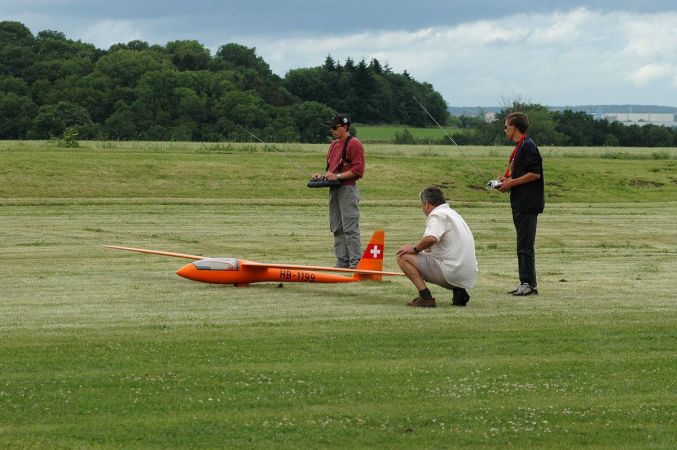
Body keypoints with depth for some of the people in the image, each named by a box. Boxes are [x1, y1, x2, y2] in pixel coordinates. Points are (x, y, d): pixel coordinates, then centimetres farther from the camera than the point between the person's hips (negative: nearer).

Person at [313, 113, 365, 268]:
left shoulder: (354, 144, -9)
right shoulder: (333, 144, 19)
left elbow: (358, 169, -16)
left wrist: (338, 176, -20)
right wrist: (323, 175, 7)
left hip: (348, 190, -9)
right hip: (334, 190, 9)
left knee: (350, 228, -11)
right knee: (337, 229, 11)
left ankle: (356, 263, -10)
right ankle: (342, 262, 16)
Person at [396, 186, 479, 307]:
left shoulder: (437, 215, -8)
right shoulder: (453, 213, 22)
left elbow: (430, 239, -27)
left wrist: (415, 248, -9)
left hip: (451, 273, -9)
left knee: (403, 257, -4)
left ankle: (425, 297, -15)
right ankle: (459, 292, 11)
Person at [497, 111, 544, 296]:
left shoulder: (528, 146, -13)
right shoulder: (519, 147, 18)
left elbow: (535, 174, -19)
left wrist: (512, 182, -14)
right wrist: (507, 179, 9)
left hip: (528, 204, -10)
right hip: (520, 203, 10)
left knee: (525, 246, -9)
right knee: (522, 246, 11)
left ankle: (530, 283, -7)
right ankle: (525, 282, 15)